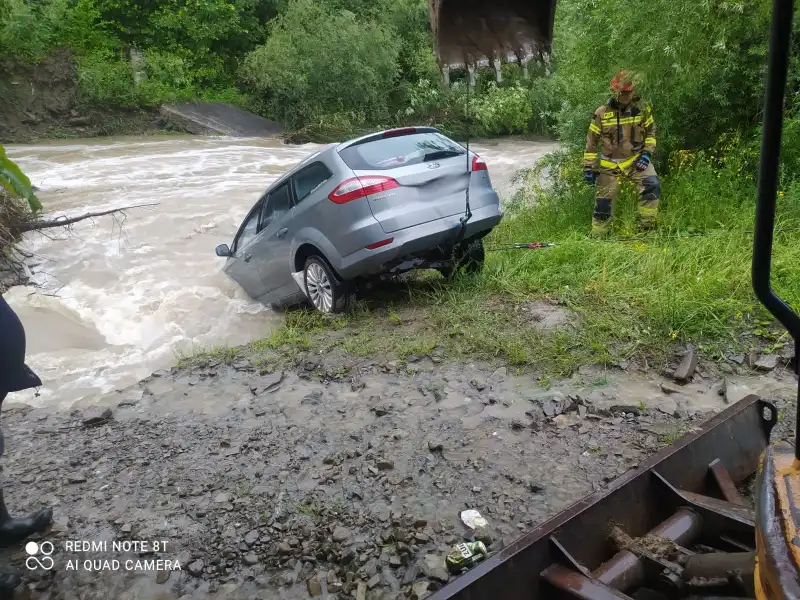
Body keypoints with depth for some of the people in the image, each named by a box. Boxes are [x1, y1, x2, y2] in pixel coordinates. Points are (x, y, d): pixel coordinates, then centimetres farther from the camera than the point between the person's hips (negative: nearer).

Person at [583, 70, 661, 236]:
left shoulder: (642, 110, -4)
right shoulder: (602, 113, -8)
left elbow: (650, 132, 10)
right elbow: (591, 142, -1)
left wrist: (647, 152, -5)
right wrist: (589, 167, -3)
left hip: (636, 159, 1)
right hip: (610, 164, 0)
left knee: (652, 185, -23)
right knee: (603, 201, 4)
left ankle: (647, 226, -10)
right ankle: (598, 235, 22)